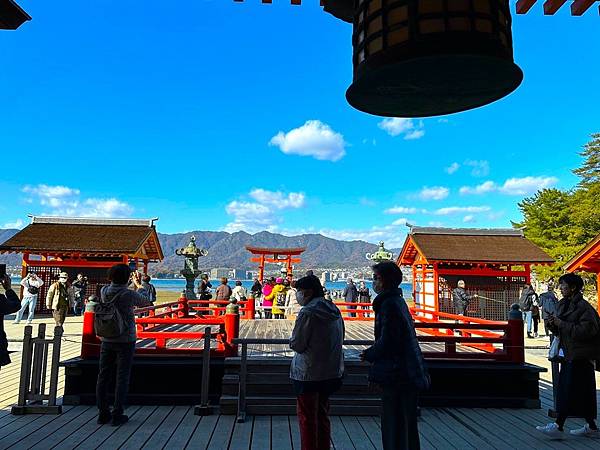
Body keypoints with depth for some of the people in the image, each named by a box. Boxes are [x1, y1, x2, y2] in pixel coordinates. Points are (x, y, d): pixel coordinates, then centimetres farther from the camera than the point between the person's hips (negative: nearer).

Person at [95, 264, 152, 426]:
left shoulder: (104, 291, -3)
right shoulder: (129, 294, -16)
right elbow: (145, 301, 2)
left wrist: (131, 283, 26)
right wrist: (139, 284, 16)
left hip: (106, 340, 5)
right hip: (125, 340, -5)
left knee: (103, 376, 12)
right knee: (122, 378, 4)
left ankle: (103, 413, 20)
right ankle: (117, 414, 7)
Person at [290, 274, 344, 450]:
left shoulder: (308, 312, -19)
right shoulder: (334, 310, 4)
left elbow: (296, 345, -16)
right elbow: (340, 339, 13)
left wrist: (293, 340, 5)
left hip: (308, 374, -7)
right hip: (332, 373, 8)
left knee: (307, 418, 7)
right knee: (322, 415, 20)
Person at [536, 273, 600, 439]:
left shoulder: (583, 307, -15)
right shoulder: (562, 305, 12)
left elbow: (586, 331, -24)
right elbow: (560, 331, 19)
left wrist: (561, 323, -21)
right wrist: (553, 324, -3)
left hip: (581, 355, -9)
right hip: (569, 354, 9)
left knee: (569, 391, -6)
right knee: (582, 394, 14)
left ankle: (558, 426, -3)